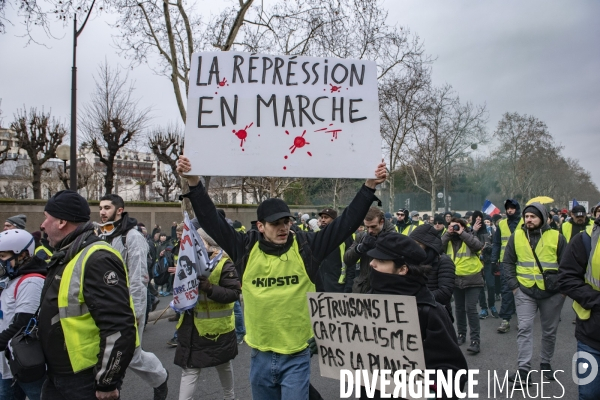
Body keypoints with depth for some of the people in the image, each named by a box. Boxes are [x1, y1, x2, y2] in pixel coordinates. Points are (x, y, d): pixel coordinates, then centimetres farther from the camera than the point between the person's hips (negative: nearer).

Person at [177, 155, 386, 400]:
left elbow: (346, 222, -10)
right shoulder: (246, 249, -5)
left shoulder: (306, 247, -8)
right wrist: (194, 184, -14)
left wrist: (369, 187, -17)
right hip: (261, 356, 3)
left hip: (297, 356, -2)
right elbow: (211, 220, -6)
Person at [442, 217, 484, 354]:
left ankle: (475, 340, -3)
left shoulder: (469, 237, -5)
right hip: (456, 279, 5)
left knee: (470, 309, -9)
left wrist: (462, 233, -20)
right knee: (459, 308, 15)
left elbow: (478, 246, -25)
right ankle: (461, 334, 30)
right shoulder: (448, 239, 6)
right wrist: (448, 234, -13)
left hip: (471, 279, -5)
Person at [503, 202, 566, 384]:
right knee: (524, 329, -6)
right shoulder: (516, 236, 0)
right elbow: (508, 262, 5)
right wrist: (513, 284, -4)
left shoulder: (556, 237, -4)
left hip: (552, 293, 0)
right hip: (525, 292, 0)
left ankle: (545, 363, 31)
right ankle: (523, 369, -5)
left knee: (549, 331, 13)